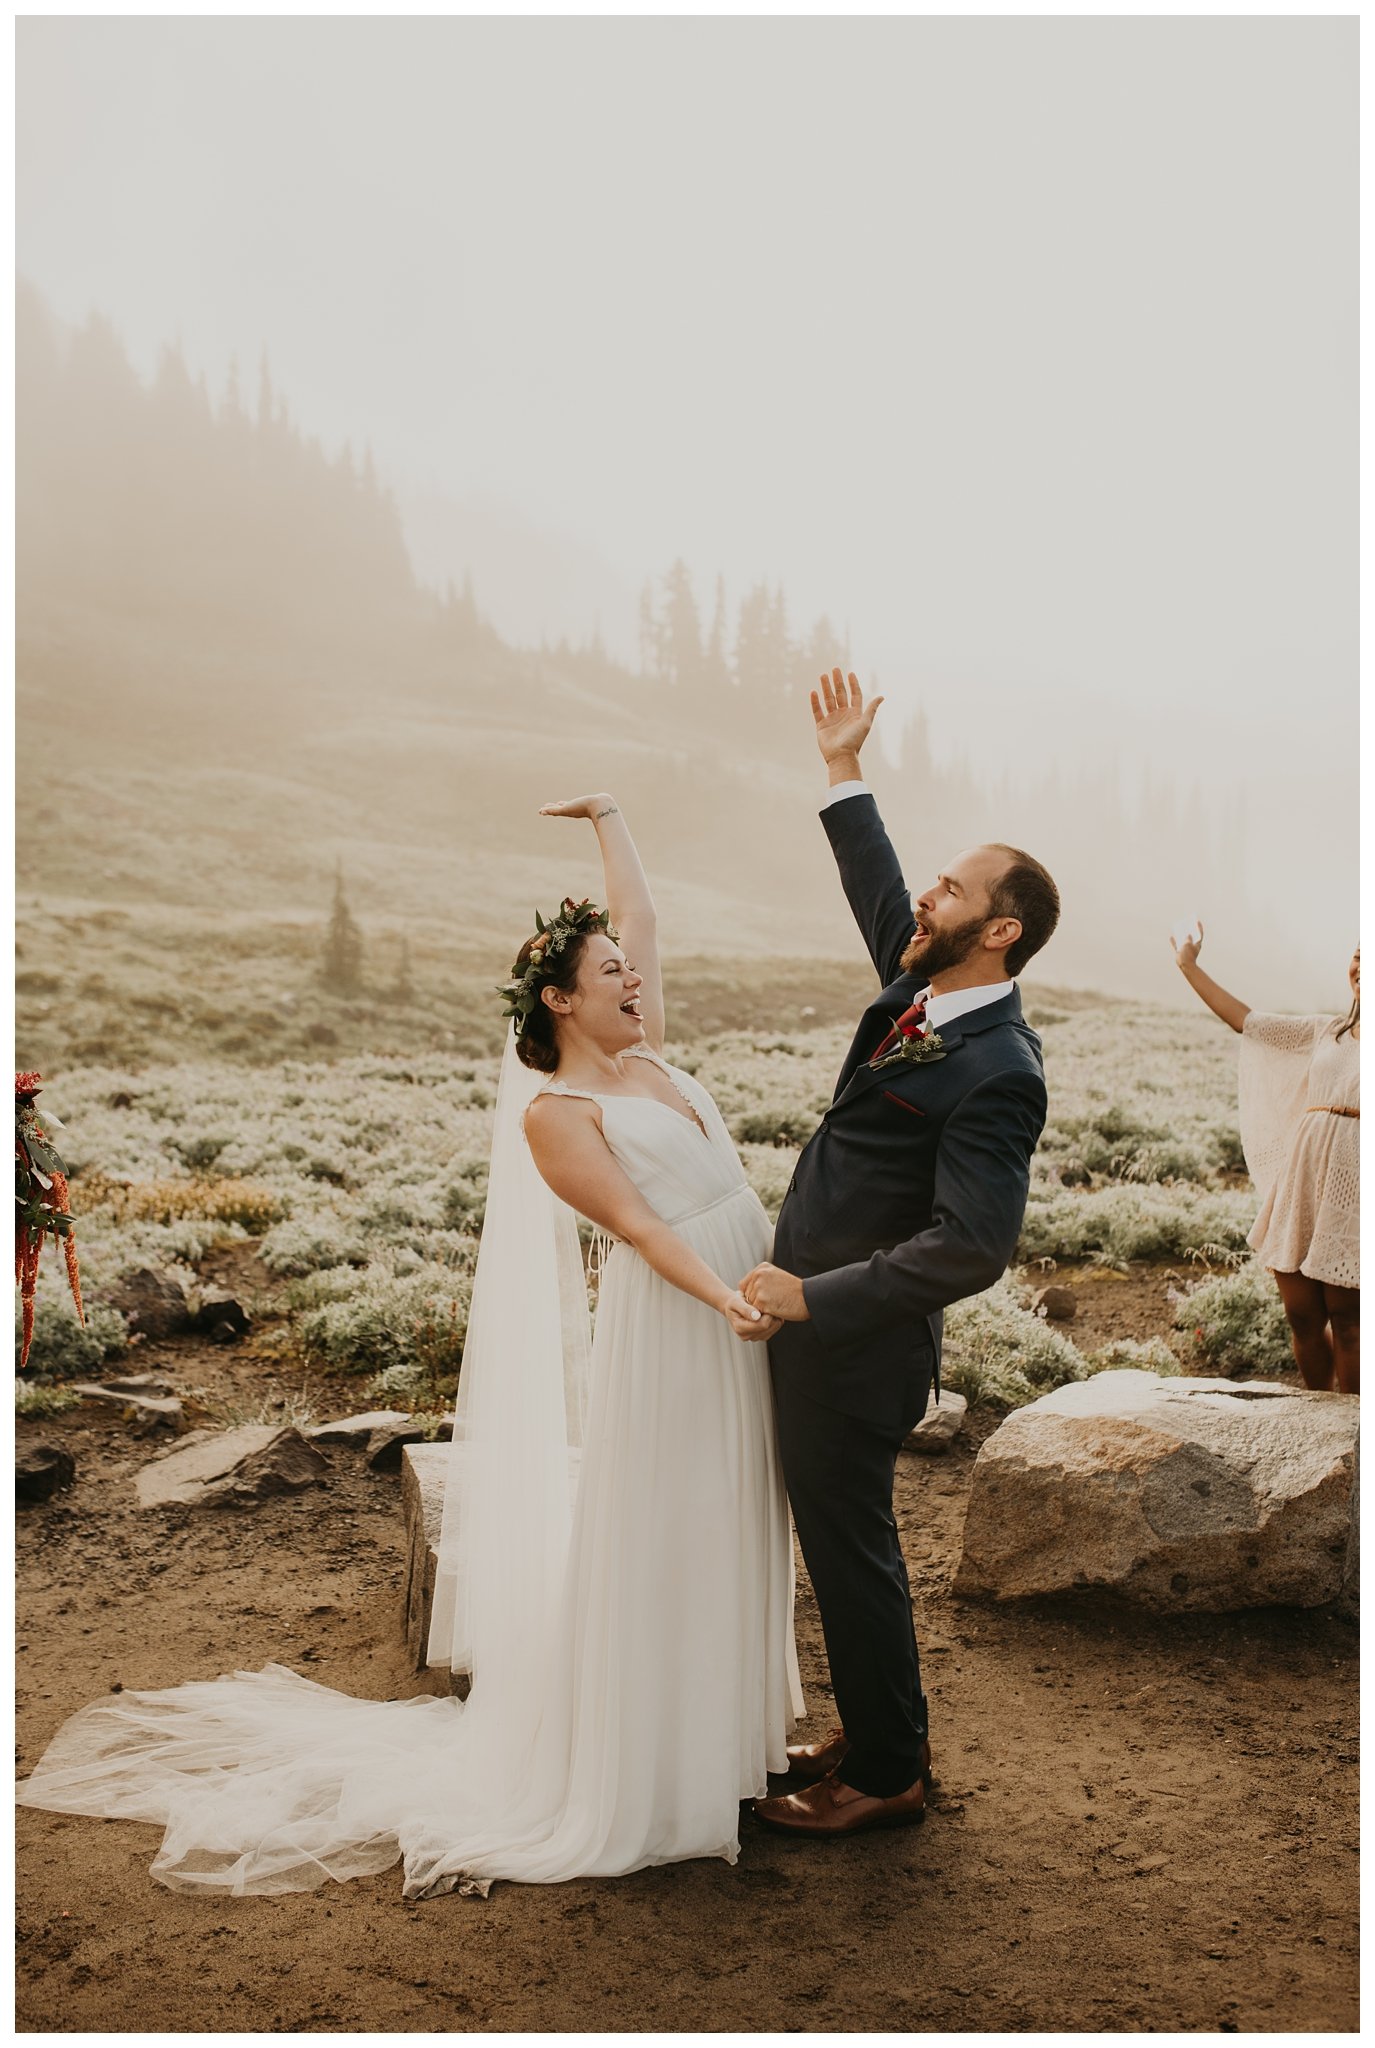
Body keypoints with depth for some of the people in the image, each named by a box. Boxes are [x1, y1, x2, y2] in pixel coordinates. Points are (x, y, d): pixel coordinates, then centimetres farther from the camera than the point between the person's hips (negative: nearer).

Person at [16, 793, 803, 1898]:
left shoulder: (640, 1052, 10)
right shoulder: (552, 1112, -13)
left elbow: (640, 913, 16)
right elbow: (635, 1224, -21)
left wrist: (607, 813, 22)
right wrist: (724, 1296, -32)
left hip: (742, 1320, 8)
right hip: (668, 1324, -8)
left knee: (723, 1531, 19)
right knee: (653, 1538, 2)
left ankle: (715, 1723, 36)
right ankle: (637, 1776, 18)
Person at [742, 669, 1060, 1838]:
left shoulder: (995, 1074, -25)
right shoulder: (923, 991, 2)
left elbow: (972, 1247, -30)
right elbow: (880, 896, 21)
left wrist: (812, 1299, -25)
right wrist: (845, 771, 22)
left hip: (853, 1342, -9)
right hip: (816, 1315, 9)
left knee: (850, 1544, 6)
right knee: (845, 1536, 21)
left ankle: (887, 1776, 25)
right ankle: (883, 1732, 39)